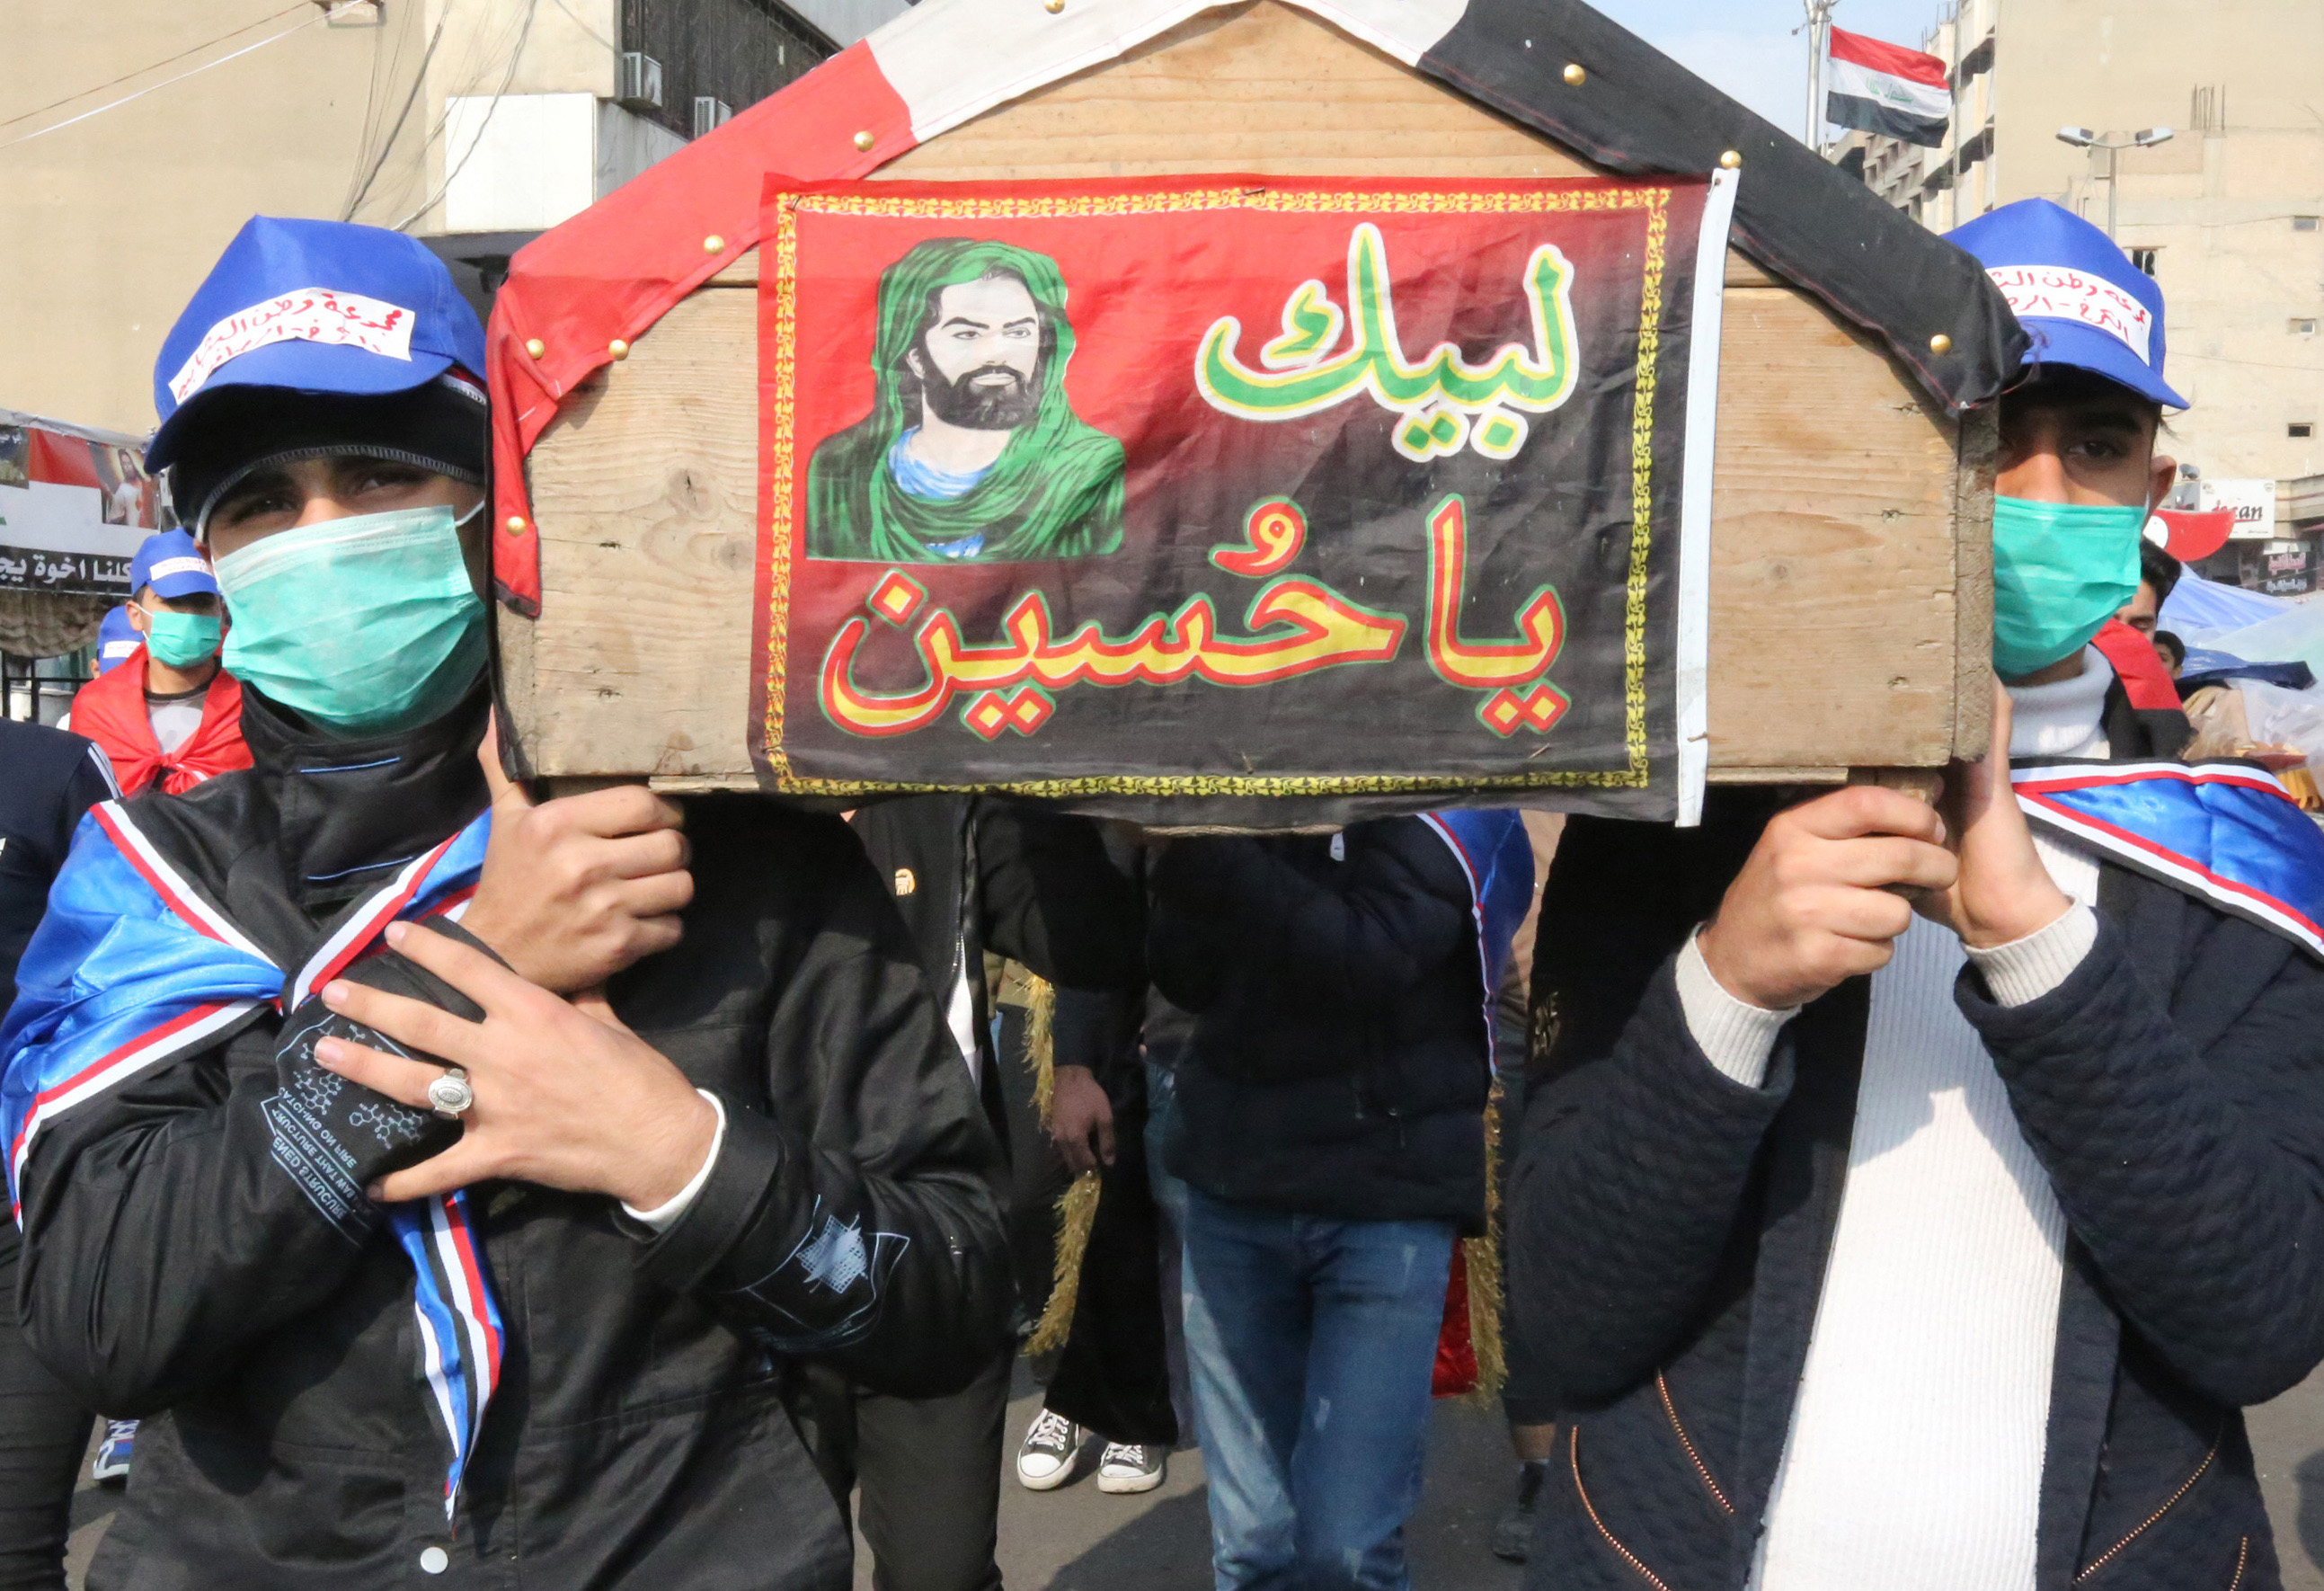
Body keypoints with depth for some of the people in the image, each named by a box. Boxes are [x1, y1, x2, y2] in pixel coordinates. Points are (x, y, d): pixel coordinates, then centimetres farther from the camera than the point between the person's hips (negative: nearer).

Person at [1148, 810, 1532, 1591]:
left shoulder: (1443, 815, -6)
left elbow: (1364, 960, -20)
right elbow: (1186, 978, 5)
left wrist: (1208, 855, -24)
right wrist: (1177, 848, -10)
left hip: (1388, 1198, -4)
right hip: (1234, 1189, 4)